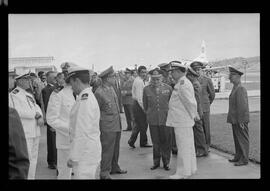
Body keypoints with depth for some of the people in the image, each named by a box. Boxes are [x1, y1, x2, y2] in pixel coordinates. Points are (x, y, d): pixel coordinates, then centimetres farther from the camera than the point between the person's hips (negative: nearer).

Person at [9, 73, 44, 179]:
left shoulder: (29, 95, 19)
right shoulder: (13, 95, -8)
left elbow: (37, 108, 12)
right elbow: (19, 112, -20)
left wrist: (40, 117, -9)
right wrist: (35, 114, -10)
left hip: (35, 132, 8)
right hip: (24, 133, -8)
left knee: (33, 159, 14)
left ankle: (31, 177, 24)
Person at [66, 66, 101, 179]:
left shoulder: (84, 99, -17)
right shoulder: (90, 97, 15)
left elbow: (82, 132, -21)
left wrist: (73, 157, -17)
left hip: (84, 157, -10)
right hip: (93, 153, 10)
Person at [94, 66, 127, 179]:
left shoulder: (111, 88, 11)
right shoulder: (99, 92, -15)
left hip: (117, 125, 8)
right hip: (107, 126, -8)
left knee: (116, 148, 17)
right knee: (107, 150, -3)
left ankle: (114, 168, 30)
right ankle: (104, 173, 7)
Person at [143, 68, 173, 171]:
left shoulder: (168, 88, -1)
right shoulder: (146, 89, 1)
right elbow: (145, 104, 13)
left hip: (166, 119, -1)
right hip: (152, 120, 1)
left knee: (166, 142, 4)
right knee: (155, 142, 8)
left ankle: (166, 163, 19)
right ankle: (156, 162, 22)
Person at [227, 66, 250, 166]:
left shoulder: (241, 89, -18)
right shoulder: (235, 89, 13)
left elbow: (243, 106, -22)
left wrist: (241, 121, -21)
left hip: (240, 120, -10)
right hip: (235, 120, 10)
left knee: (243, 139, 0)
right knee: (237, 139, 16)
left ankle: (244, 159, 8)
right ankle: (238, 157, 27)